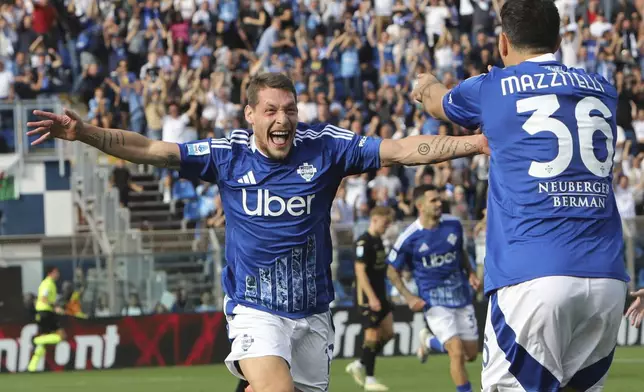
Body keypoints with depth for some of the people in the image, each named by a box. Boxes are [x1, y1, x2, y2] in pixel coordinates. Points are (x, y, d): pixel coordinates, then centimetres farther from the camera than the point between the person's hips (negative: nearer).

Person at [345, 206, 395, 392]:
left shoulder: (378, 241, 12)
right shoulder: (364, 242, -15)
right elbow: (360, 271, -21)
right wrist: (371, 297, -25)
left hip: (379, 295, 9)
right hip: (367, 296, -9)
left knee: (388, 332, 7)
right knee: (372, 334, -6)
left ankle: (360, 366, 18)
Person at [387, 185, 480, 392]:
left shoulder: (453, 225, -1)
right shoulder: (409, 237, -13)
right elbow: (392, 271, -1)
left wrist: (471, 273, 4)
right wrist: (409, 297, -13)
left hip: (462, 296, 5)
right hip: (435, 302, -5)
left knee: (471, 354, 10)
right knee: (458, 353, -17)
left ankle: (430, 341, 36)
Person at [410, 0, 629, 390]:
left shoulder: (492, 88, 8)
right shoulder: (603, 90, 17)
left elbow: (437, 102, 32)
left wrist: (427, 86, 56)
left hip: (533, 276, -4)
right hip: (608, 278, 4)